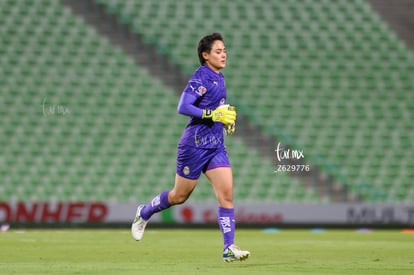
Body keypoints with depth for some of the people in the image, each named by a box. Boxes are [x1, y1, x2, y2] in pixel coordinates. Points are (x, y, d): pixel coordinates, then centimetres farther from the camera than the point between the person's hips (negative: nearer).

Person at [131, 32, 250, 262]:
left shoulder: (219, 78, 12)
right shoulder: (200, 77, -15)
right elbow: (183, 107, -23)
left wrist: (226, 117, 11)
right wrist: (213, 114, -26)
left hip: (216, 146, 7)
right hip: (194, 146, -7)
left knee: (226, 193, -7)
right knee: (179, 196, 7)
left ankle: (229, 248, -9)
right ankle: (144, 213, 34)